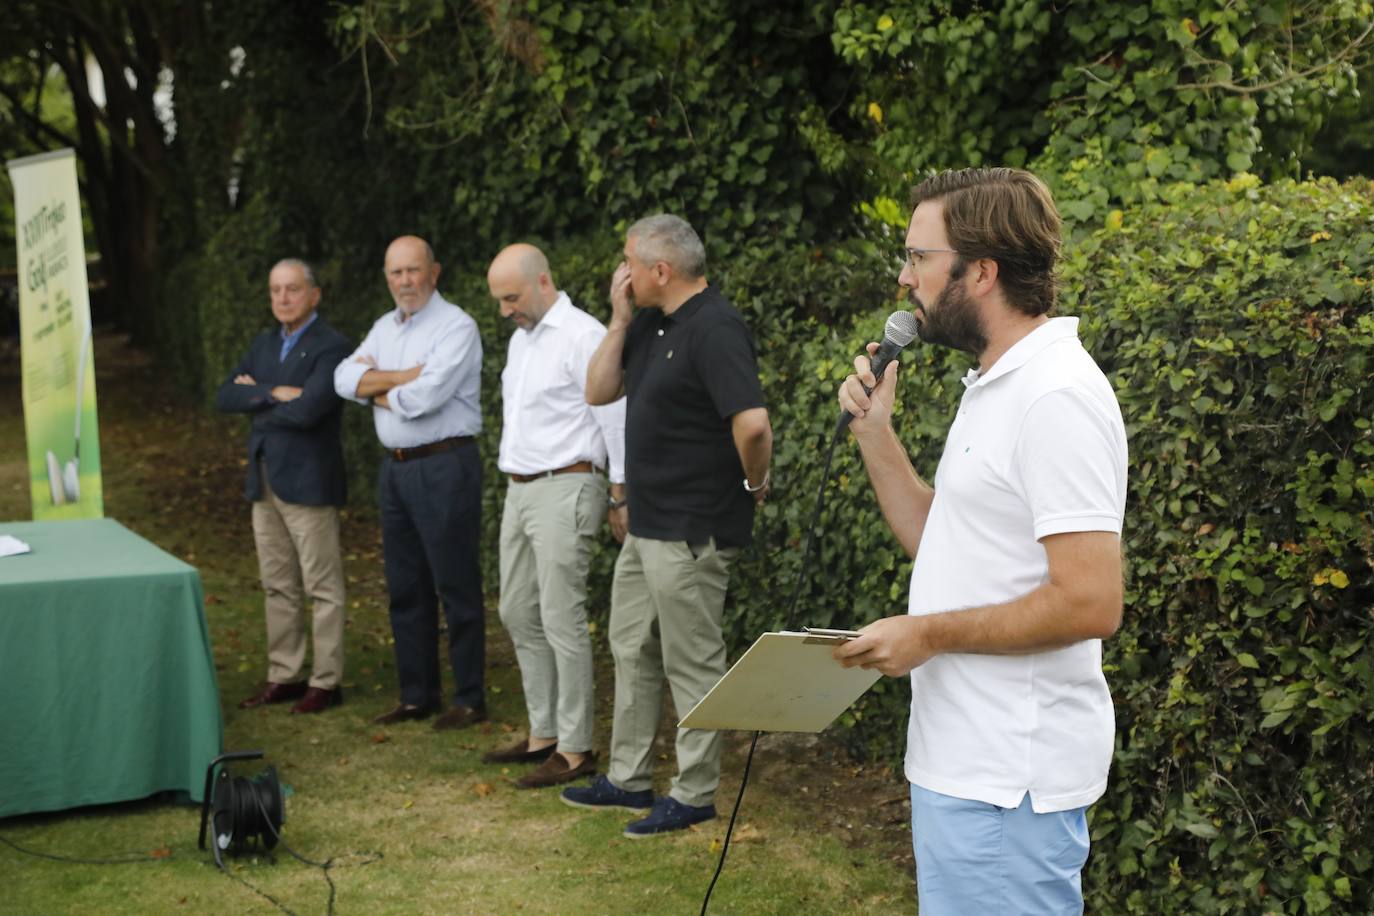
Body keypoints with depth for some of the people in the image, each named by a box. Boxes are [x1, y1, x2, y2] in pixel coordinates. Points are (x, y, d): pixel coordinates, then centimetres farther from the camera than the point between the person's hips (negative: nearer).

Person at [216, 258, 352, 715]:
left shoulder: (332, 347, -10)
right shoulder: (264, 344, 14)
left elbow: (307, 409, -23)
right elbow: (225, 396, 4)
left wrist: (257, 397, -6)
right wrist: (274, 394, -12)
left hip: (307, 483, -8)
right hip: (264, 481, 8)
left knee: (322, 588, 0)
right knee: (278, 587, 13)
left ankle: (325, 682, 6)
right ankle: (284, 676, 21)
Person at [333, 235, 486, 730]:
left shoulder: (456, 326, -10)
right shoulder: (384, 328, 14)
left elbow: (425, 397, -21)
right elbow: (346, 379, 1)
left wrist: (377, 387, -3)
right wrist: (404, 376, -12)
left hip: (445, 466, -8)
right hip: (395, 467, 8)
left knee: (456, 586, -3)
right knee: (405, 586, 12)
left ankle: (470, 698, 4)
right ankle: (417, 695, 21)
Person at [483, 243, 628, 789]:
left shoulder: (582, 336, -13)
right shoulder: (521, 338, 16)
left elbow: (615, 418, -14)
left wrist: (620, 498, -13)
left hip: (563, 488, -10)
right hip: (519, 491, 10)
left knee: (562, 620, -9)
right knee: (518, 614, 13)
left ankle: (575, 749, -3)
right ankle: (543, 733, 23)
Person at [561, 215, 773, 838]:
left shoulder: (714, 330, -20)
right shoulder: (652, 325, 10)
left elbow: (752, 423, -30)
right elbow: (598, 391, 11)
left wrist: (753, 483, -13)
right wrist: (620, 319, 3)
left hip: (691, 530, -10)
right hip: (646, 524, 10)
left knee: (692, 661, 1)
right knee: (632, 651, 18)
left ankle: (695, 796, 13)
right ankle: (628, 779, 31)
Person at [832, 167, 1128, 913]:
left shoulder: (1056, 397, -19)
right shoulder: (997, 387, 13)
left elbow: (1090, 604, -24)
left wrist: (928, 634, -16)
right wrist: (874, 436, 7)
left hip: (1007, 781, -10)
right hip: (959, 760, 10)